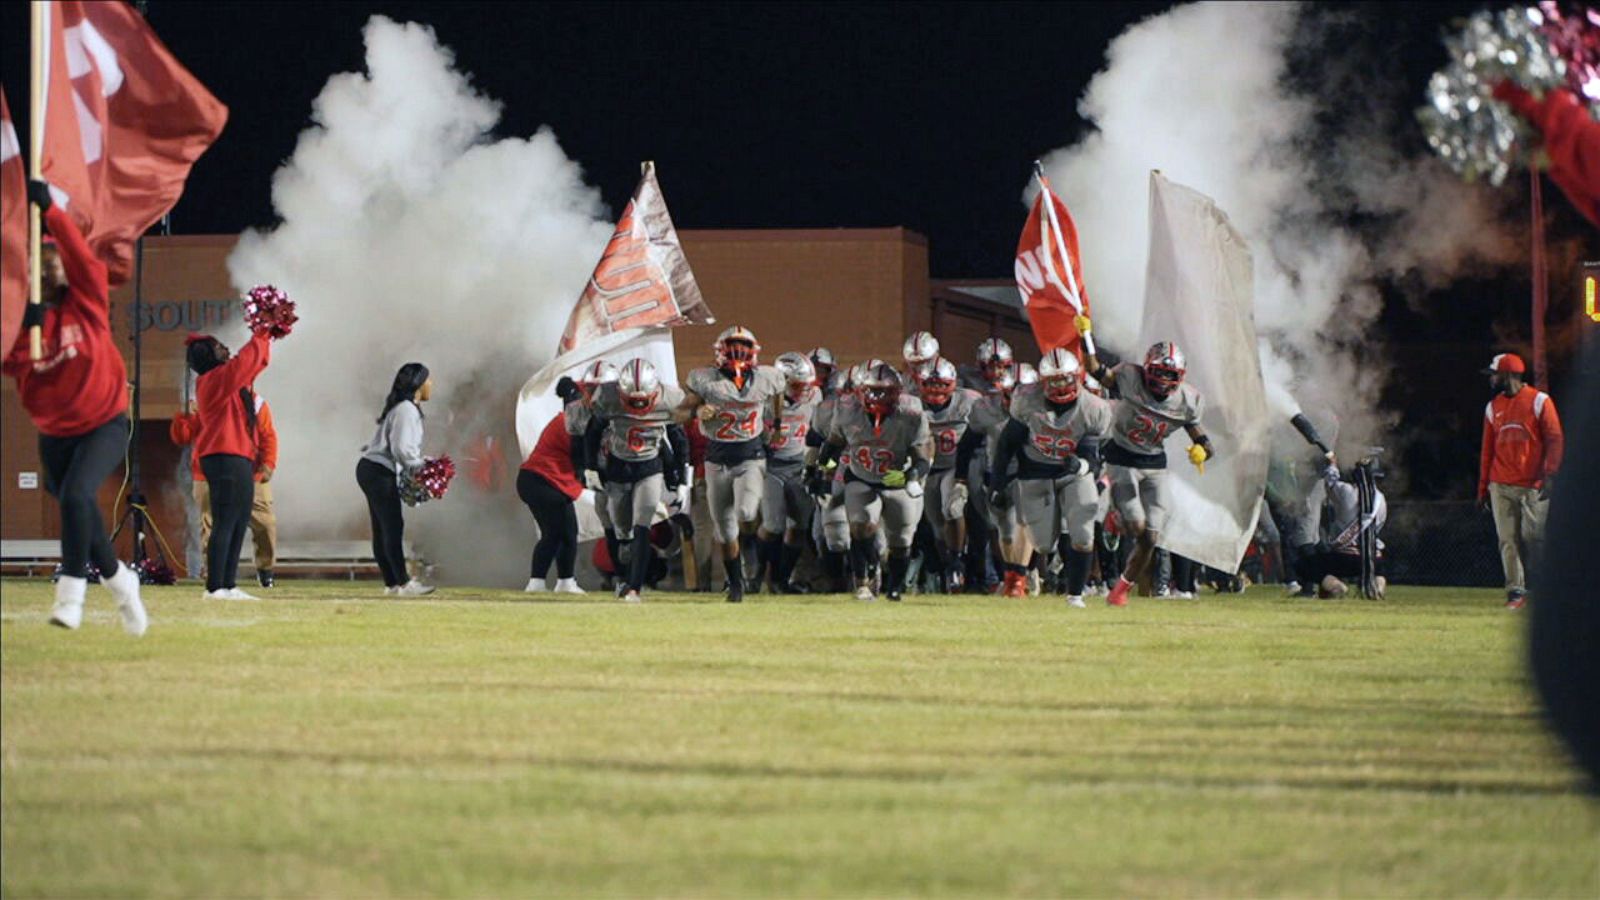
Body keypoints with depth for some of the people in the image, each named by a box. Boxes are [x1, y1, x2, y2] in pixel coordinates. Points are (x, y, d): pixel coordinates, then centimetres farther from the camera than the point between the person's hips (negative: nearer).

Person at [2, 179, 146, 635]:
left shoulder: (86, 302, -6)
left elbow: (81, 255, -22)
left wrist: (49, 210, -31)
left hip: (104, 425, -5)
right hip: (54, 436, 5)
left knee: (76, 495, -26)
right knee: (75, 508, 12)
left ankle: (71, 592, -24)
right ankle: (119, 579, 36)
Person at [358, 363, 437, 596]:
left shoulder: (404, 408, 18)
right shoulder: (407, 410, -14)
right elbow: (401, 449, -21)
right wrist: (422, 467, -10)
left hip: (371, 470, 10)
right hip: (380, 472, -10)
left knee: (383, 530, 9)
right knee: (393, 527, -10)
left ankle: (392, 584, 11)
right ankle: (404, 583, -12)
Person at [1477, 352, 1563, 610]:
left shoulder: (1539, 402, -1)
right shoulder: (1493, 407, 15)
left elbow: (1555, 440, -4)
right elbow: (1487, 449, 17)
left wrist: (1550, 475, -14)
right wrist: (1483, 487, 13)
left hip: (1533, 486, -4)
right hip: (1501, 486, 4)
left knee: (1534, 538, -8)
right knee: (1508, 540, -2)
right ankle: (1516, 591, -1)